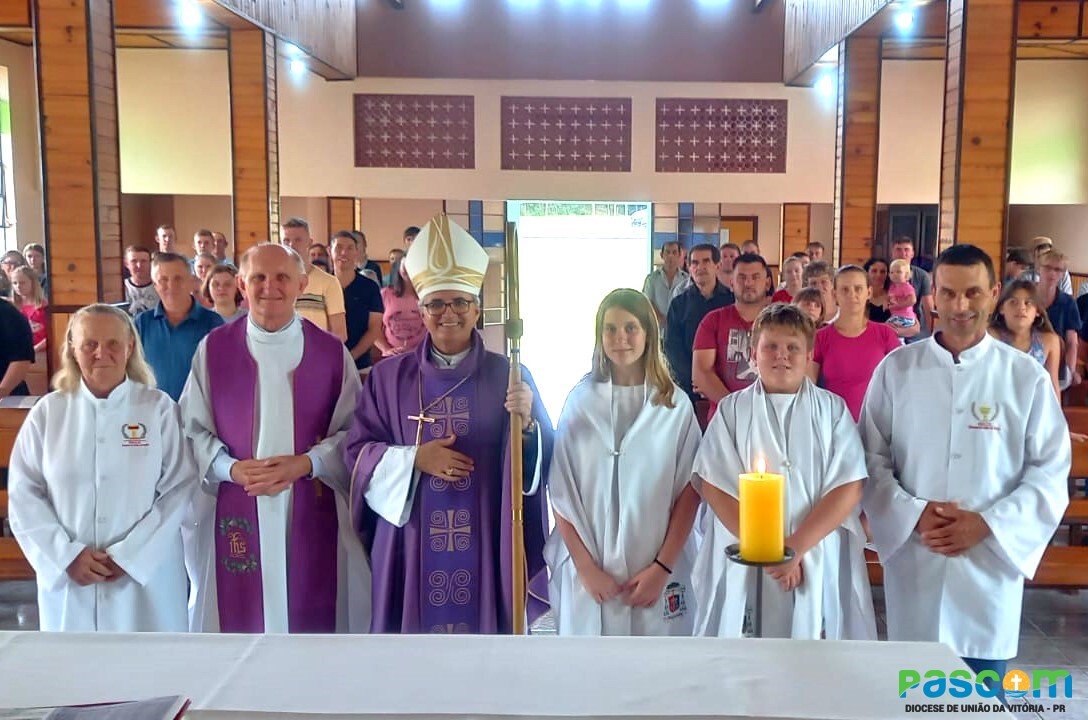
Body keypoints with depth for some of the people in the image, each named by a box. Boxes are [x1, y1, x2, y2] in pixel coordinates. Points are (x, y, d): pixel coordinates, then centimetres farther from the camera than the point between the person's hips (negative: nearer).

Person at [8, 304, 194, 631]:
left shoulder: (159, 407, -3)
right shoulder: (47, 412, 2)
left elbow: (178, 488, -5)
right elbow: (23, 494, 2)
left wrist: (129, 555, -11)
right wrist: (66, 555, -9)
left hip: (147, 572, -1)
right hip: (67, 575, 2)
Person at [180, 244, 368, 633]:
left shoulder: (331, 352, 3)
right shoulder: (213, 349, 3)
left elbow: (353, 430, 1)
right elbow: (192, 428, 4)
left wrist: (307, 463, -15)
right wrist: (231, 468, -13)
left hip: (312, 513, 0)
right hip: (236, 511, 0)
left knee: (313, 617, 6)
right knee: (240, 615, 6)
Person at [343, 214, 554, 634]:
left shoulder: (509, 376, 1)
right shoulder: (389, 376, 3)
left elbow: (543, 457, -3)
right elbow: (356, 450, 3)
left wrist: (525, 424, -24)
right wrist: (414, 459, -12)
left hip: (485, 543, 0)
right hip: (412, 542, 1)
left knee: (482, 626, 7)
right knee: (417, 628, 8)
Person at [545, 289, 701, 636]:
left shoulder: (675, 404, -1)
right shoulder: (580, 400, 0)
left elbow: (689, 491, 0)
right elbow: (561, 492, 0)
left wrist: (662, 568, -6)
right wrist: (586, 567, -5)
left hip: (659, 568, 0)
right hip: (589, 568, 0)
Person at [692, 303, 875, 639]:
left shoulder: (832, 409, 5)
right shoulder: (732, 410, 4)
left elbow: (848, 488, -3)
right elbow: (715, 488, -3)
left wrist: (796, 546, -12)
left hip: (819, 560, 0)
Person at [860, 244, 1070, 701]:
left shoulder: (1026, 376, -2)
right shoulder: (896, 368, 0)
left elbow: (1050, 472, -2)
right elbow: (871, 458, 1)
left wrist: (985, 524, -13)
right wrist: (913, 514, -13)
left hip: (991, 561, 0)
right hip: (912, 557, 1)